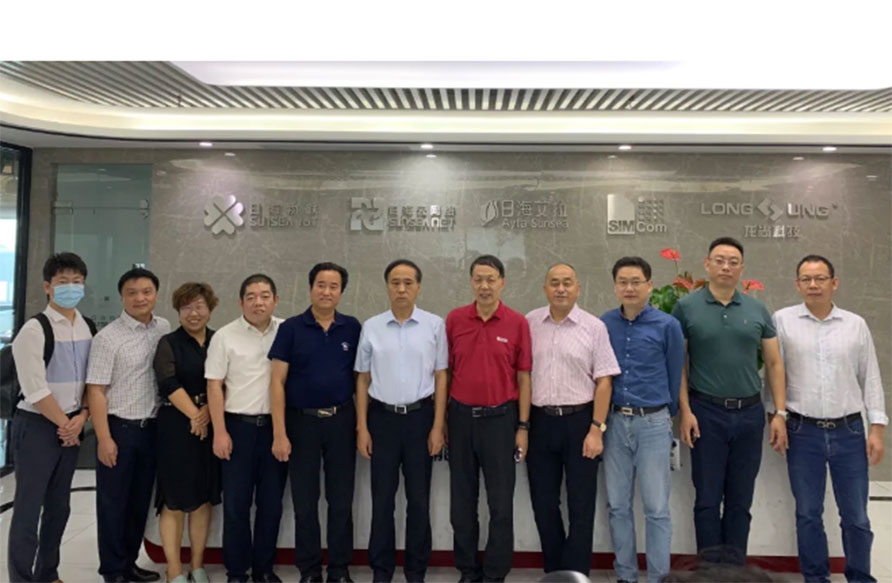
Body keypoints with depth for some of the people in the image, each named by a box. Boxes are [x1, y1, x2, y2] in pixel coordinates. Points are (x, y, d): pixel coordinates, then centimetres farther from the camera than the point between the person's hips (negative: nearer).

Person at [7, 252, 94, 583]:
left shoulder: (90, 329, 5)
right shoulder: (34, 330, -14)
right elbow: (35, 391, -18)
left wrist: (80, 419, -5)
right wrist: (64, 424, -10)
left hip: (72, 426, 6)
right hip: (37, 426, -6)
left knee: (59, 506, 16)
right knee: (29, 508, 0)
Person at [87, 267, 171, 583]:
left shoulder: (164, 329, 4)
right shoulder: (108, 338, -11)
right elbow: (95, 391, -12)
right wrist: (104, 438, -16)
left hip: (151, 427, 5)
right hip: (118, 427, -5)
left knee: (141, 500, 15)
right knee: (113, 502, 7)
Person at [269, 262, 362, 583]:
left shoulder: (353, 328, 1)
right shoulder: (291, 328, -4)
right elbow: (277, 382, -6)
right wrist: (279, 433, -11)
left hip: (342, 420, 1)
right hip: (302, 421, -1)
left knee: (341, 499, 8)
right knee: (305, 501, 8)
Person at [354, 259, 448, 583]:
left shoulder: (435, 325, -2)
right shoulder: (371, 327, 2)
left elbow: (440, 377, 0)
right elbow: (363, 379, 5)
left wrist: (438, 426, -4)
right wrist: (361, 427, 1)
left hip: (420, 417, -1)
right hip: (382, 417, 1)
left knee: (419, 498, 7)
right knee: (382, 498, 8)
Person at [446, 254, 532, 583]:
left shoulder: (517, 323, -3)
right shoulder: (454, 320, 2)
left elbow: (523, 377, -1)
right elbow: (445, 371, 6)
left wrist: (523, 427, -3)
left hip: (500, 417, -2)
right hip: (461, 417, 2)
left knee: (501, 502, 5)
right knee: (462, 501, 11)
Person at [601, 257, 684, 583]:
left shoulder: (667, 326, -5)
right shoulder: (603, 325, 2)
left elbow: (675, 375, 6)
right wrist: (603, 418, 13)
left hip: (653, 424, -3)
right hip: (615, 422, 3)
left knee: (656, 507, 3)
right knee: (617, 505, 11)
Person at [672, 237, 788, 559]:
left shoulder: (758, 310, 6)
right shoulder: (686, 308, -2)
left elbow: (774, 364, 8)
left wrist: (780, 413, 1)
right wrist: (685, 411, -8)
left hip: (750, 413, 3)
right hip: (706, 413, -3)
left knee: (740, 501, 12)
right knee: (707, 500, 5)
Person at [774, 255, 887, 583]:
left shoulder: (856, 325, 5)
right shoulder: (783, 321, -1)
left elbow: (870, 379, 7)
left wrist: (876, 428, 2)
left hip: (849, 431, 1)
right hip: (803, 432, -1)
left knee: (856, 517, 9)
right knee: (808, 515, 8)